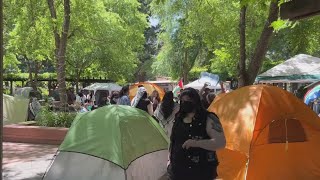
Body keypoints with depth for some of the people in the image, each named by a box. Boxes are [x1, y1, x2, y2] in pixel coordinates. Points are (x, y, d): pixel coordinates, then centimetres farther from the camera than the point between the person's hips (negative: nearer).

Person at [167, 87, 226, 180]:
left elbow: (221, 142, -21)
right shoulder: (179, 118, 8)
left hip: (200, 172, -6)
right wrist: (170, 159, 19)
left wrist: (196, 143, -29)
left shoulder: (208, 119, -12)